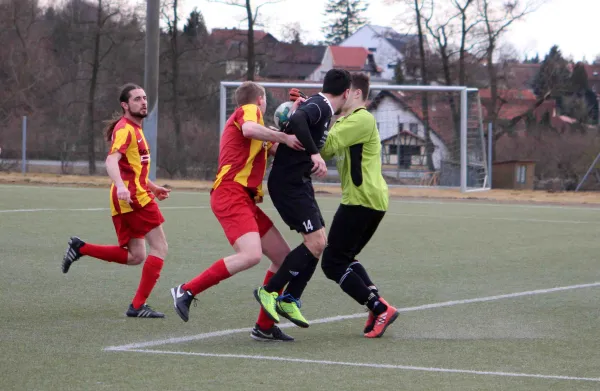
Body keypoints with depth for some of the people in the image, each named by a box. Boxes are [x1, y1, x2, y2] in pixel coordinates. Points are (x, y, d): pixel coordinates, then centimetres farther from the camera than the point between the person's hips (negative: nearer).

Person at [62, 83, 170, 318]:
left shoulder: (134, 129, 20)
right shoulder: (125, 129, -10)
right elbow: (112, 161, -26)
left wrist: (152, 188, 33)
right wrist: (120, 186, -42)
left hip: (125, 200, 10)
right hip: (134, 196, -10)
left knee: (135, 256, 12)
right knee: (160, 248, -6)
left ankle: (80, 248, 12)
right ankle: (138, 305, -8)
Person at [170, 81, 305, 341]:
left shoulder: (244, 115, 30)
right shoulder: (249, 110, 3)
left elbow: (275, 149, 28)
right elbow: (249, 129, -22)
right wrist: (284, 137, -13)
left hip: (245, 200, 10)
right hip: (231, 194, -10)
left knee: (283, 257, 8)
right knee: (251, 255, -29)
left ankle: (264, 327, 10)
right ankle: (186, 291, -20)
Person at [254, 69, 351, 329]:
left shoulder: (320, 107, 14)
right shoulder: (320, 107, -16)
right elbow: (297, 120, -36)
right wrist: (314, 153, -37)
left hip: (299, 183, 10)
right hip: (288, 183, -10)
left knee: (318, 243, 9)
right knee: (314, 243, -14)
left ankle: (289, 300, 13)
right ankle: (269, 292, -5)